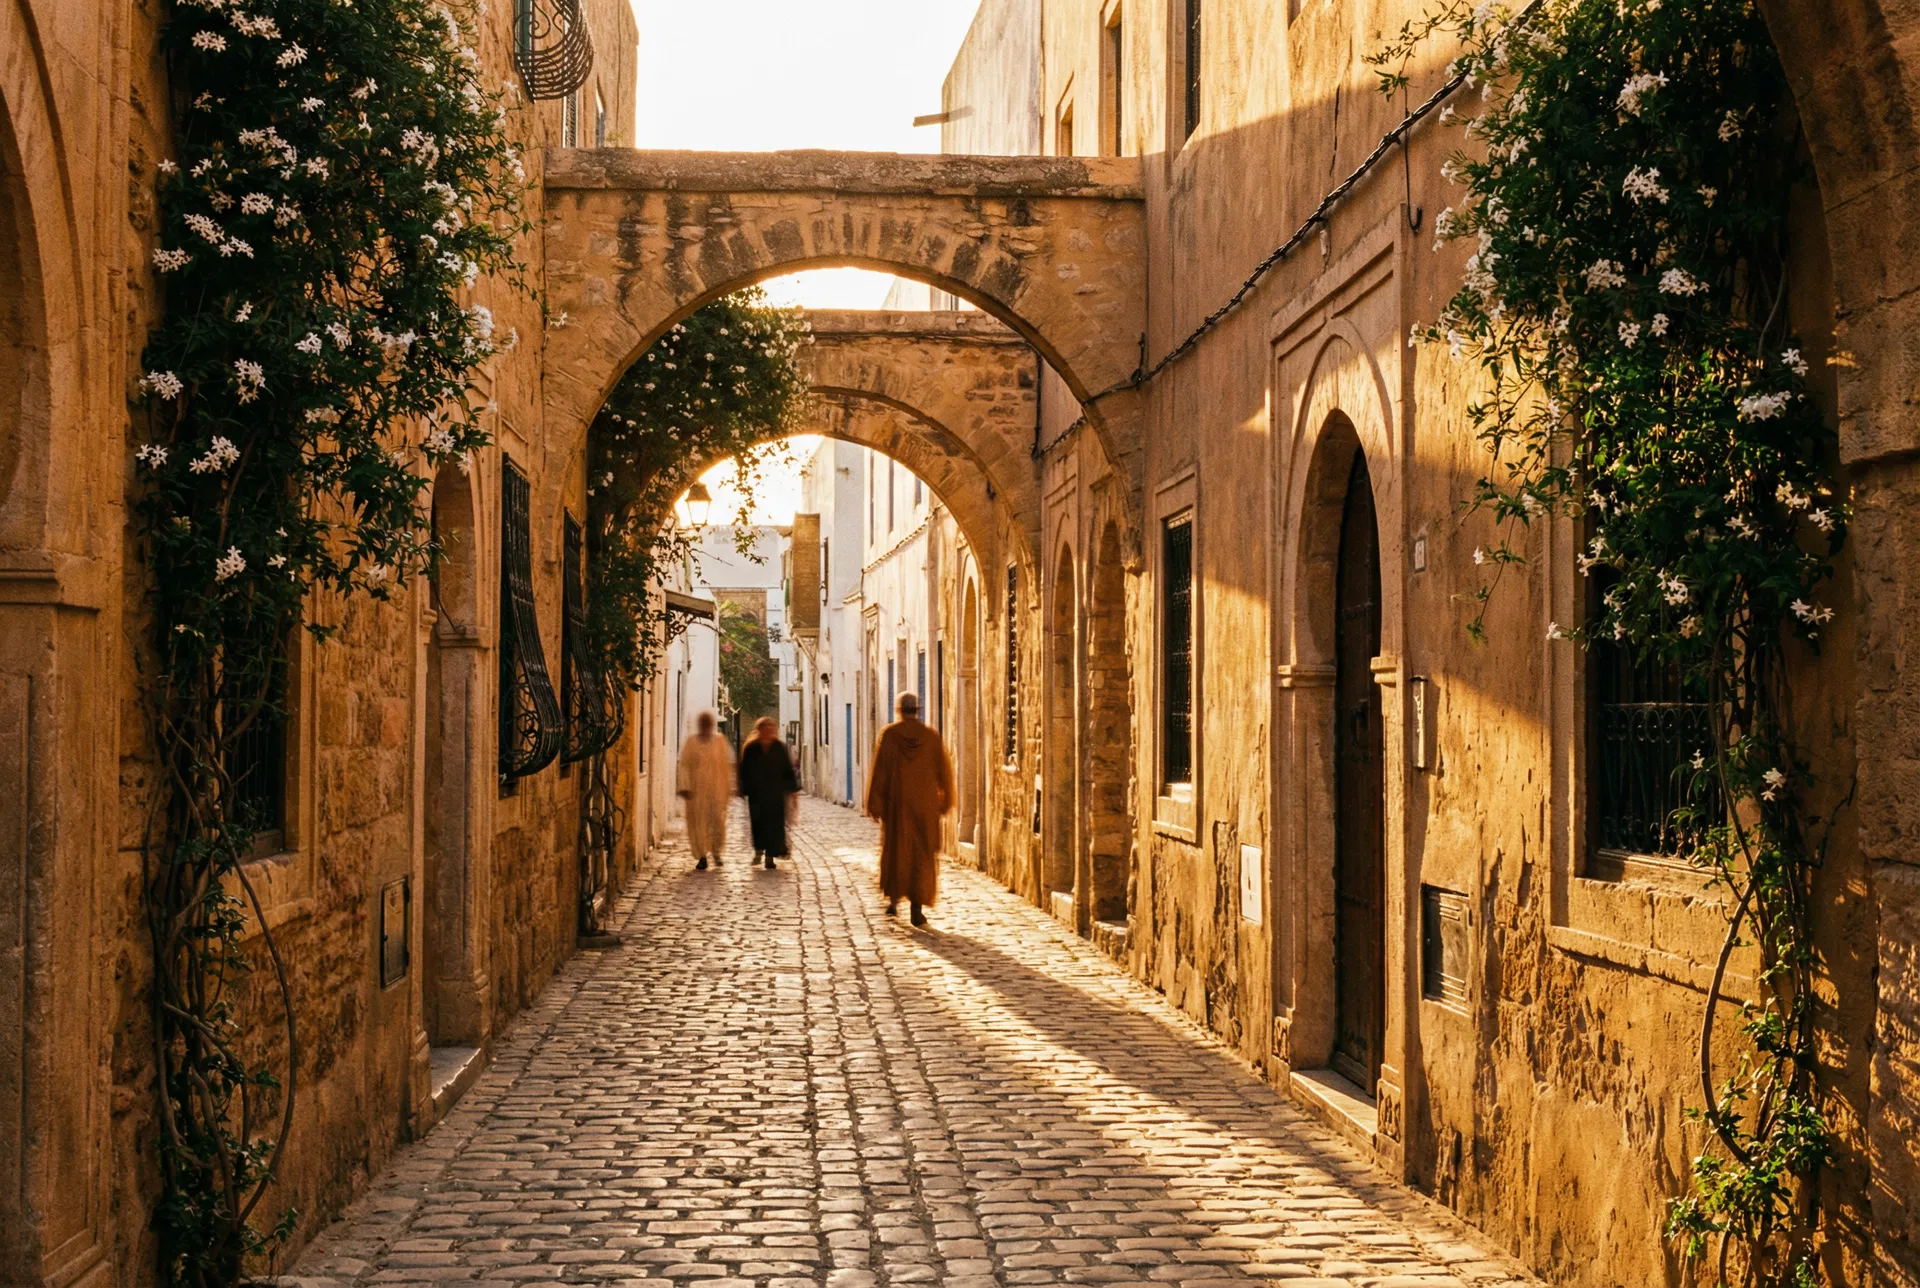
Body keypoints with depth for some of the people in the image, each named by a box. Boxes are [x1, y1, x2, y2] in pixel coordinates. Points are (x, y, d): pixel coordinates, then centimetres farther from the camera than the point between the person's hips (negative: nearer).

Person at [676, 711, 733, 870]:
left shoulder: (720, 741, 4)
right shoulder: (691, 743, 2)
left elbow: (727, 764, 7)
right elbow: (684, 765, -2)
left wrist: (729, 787, 6)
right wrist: (685, 787, -11)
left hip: (717, 787, 0)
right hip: (696, 789, 0)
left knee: (717, 819, -4)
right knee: (698, 821, 0)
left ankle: (716, 851, 19)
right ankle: (702, 856, 6)